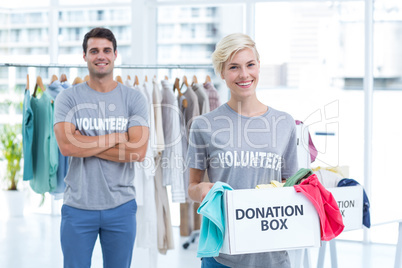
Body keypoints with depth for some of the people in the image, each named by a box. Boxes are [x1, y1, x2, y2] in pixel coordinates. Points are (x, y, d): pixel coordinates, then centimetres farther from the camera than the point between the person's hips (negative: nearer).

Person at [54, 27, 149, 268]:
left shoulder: (134, 99, 1)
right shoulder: (68, 98, 0)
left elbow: (138, 151, -11)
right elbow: (66, 146, -15)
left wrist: (86, 144, -12)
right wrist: (117, 137, -12)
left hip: (121, 207, 1)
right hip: (78, 206, -1)